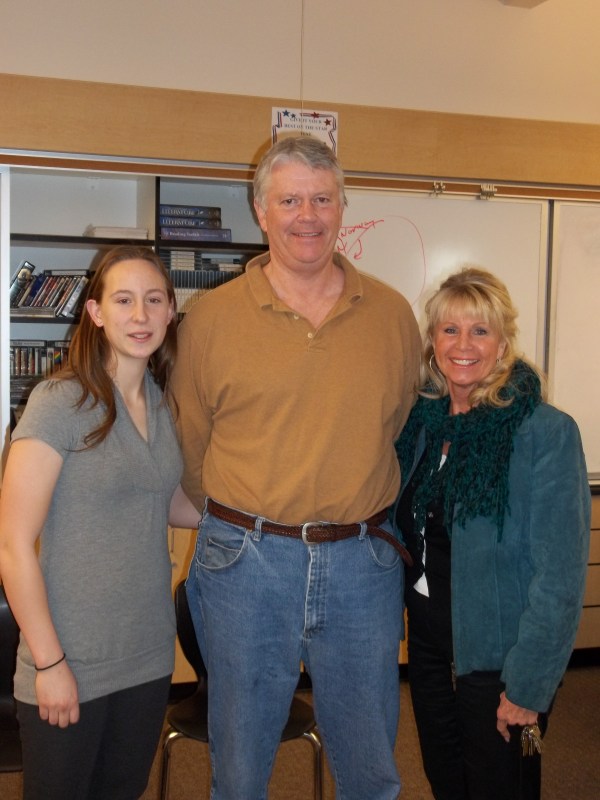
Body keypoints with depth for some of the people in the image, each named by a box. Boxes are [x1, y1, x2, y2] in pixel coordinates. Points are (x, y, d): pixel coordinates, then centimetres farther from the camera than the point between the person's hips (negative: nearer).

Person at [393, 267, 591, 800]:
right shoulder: (422, 420, 0)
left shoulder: (546, 433, -18)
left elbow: (560, 577, -18)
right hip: (429, 641, 5)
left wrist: (528, 687, -17)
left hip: (497, 659, -5)